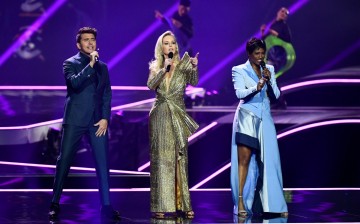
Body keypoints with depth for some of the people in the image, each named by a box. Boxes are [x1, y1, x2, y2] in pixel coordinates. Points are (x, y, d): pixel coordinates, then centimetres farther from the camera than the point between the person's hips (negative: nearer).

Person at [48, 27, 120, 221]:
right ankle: (55, 203, 8)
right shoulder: (70, 63, 3)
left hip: (97, 121, 3)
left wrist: (105, 118, 0)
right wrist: (90, 65, -20)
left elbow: (107, 94, 11)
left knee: (103, 163, -1)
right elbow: (74, 83, -16)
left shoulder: (102, 66, 15)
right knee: (64, 161, -1)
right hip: (75, 120, -3)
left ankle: (106, 206, 3)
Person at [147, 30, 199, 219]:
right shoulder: (156, 67, 7)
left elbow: (193, 82, -13)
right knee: (162, 158, -4)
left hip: (178, 117, 0)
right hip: (160, 116, 0)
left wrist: (194, 67, -31)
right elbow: (151, 85, -11)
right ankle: (162, 205, -5)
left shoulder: (183, 65, 4)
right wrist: (164, 69, -23)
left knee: (180, 159, 1)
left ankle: (182, 205, 2)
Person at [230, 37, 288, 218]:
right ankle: (241, 203, -8)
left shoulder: (269, 69, 13)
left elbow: (276, 95, 7)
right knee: (244, 158, -8)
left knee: (268, 160, 2)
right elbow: (239, 93, -13)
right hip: (247, 117, -4)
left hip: (265, 119, 4)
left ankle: (275, 204, 6)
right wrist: (256, 88, -29)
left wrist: (269, 81, -10)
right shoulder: (239, 71, 1)